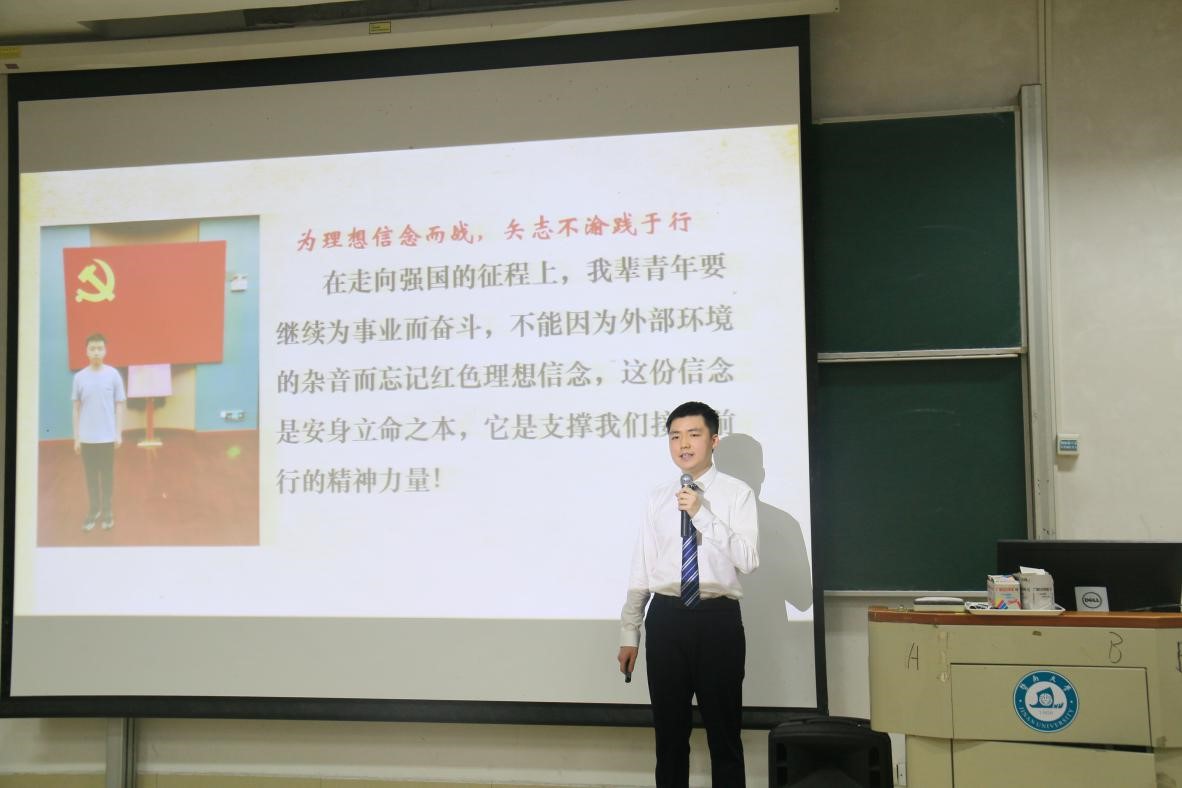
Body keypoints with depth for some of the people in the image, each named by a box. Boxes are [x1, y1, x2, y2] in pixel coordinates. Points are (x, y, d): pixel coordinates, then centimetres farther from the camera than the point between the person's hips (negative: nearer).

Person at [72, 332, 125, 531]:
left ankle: (107, 511, 19)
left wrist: (119, 433, -2)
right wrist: (76, 437, 3)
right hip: (87, 437, 1)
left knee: (107, 475, 7)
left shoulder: (113, 374, -3)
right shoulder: (79, 377, 0)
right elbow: (76, 408, 4)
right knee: (91, 475, 8)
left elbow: (119, 405, 1)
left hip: (107, 436, -1)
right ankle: (94, 510, 20)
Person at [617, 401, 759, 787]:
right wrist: (629, 632, 6)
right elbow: (641, 568, 9)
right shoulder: (658, 498, 7)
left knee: (724, 731, 9)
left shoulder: (737, 493, -1)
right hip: (666, 619, 3)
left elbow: (748, 560, -13)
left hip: (718, 619, -2)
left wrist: (703, 514, -19)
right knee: (669, 731, 12)